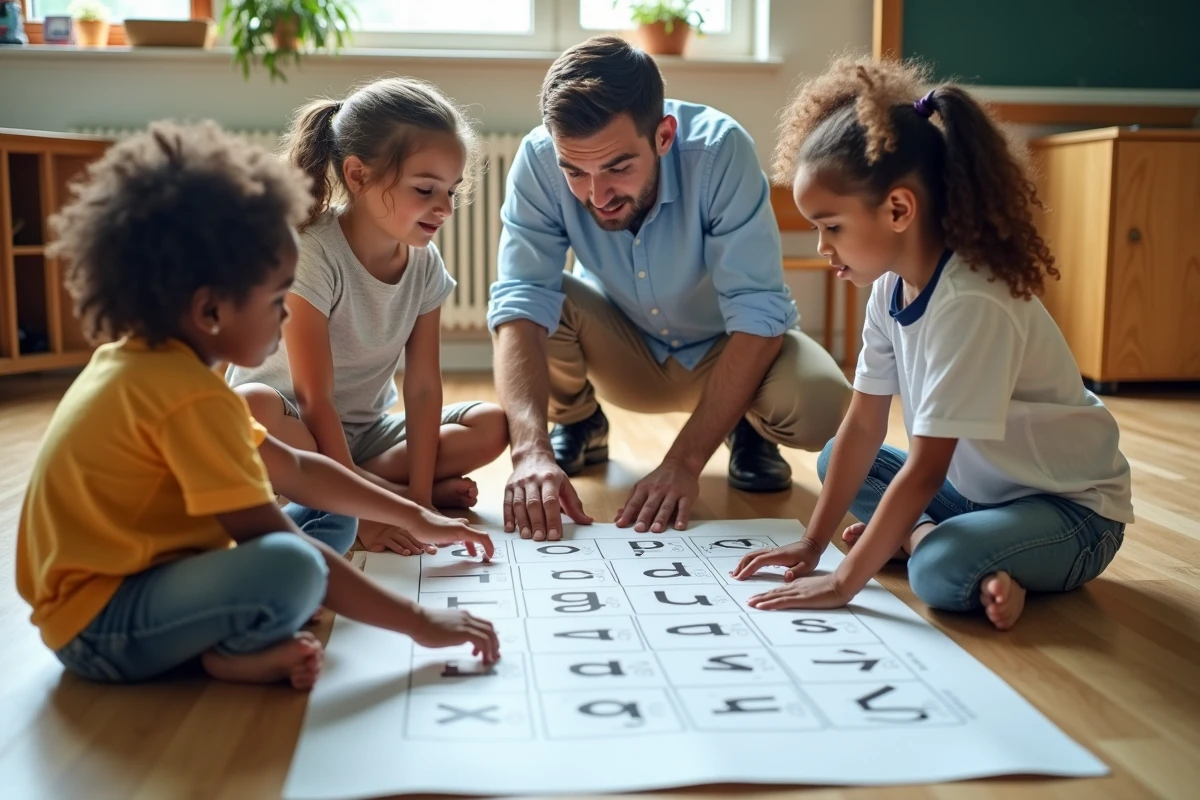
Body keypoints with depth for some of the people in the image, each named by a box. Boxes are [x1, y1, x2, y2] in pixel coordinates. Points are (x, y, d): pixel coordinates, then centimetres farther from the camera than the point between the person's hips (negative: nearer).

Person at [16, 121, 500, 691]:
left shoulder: (149, 364, 7)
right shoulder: (189, 396, -25)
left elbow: (294, 470, 13)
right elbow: (278, 548, -25)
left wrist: (413, 518, 16)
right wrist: (417, 621, -19)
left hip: (132, 579, 10)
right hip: (97, 625, -10)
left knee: (332, 522, 17)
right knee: (292, 567, -37)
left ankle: (250, 640, -4)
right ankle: (232, 653, -7)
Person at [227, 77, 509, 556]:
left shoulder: (424, 262, -5)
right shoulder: (312, 254, -23)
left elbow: (423, 385, -8)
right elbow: (314, 398, -27)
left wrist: (420, 498, -17)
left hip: (363, 433, 6)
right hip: (292, 426, -5)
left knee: (493, 425, -10)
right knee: (252, 408, -38)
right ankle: (388, 490, -19)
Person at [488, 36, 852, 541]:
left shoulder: (720, 150, -32)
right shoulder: (539, 160, -27)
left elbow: (757, 314, -32)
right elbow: (521, 304, -32)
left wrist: (684, 461, -40)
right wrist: (531, 448, -48)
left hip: (725, 349, -2)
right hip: (625, 350, 2)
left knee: (822, 406, -32)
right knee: (543, 297, -29)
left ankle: (749, 431, 5)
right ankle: (578, 424, 3)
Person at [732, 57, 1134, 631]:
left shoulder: (972, 304, -30)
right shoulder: (889, 289, -4)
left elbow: (925, 470, -30)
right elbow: (862, 425, -1)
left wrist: (844, 583, -26)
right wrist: (812, 545, -1)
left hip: (1071, 507, -9)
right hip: (976, 485, 9)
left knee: (941, 572, -35)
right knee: (833, 463, 7)